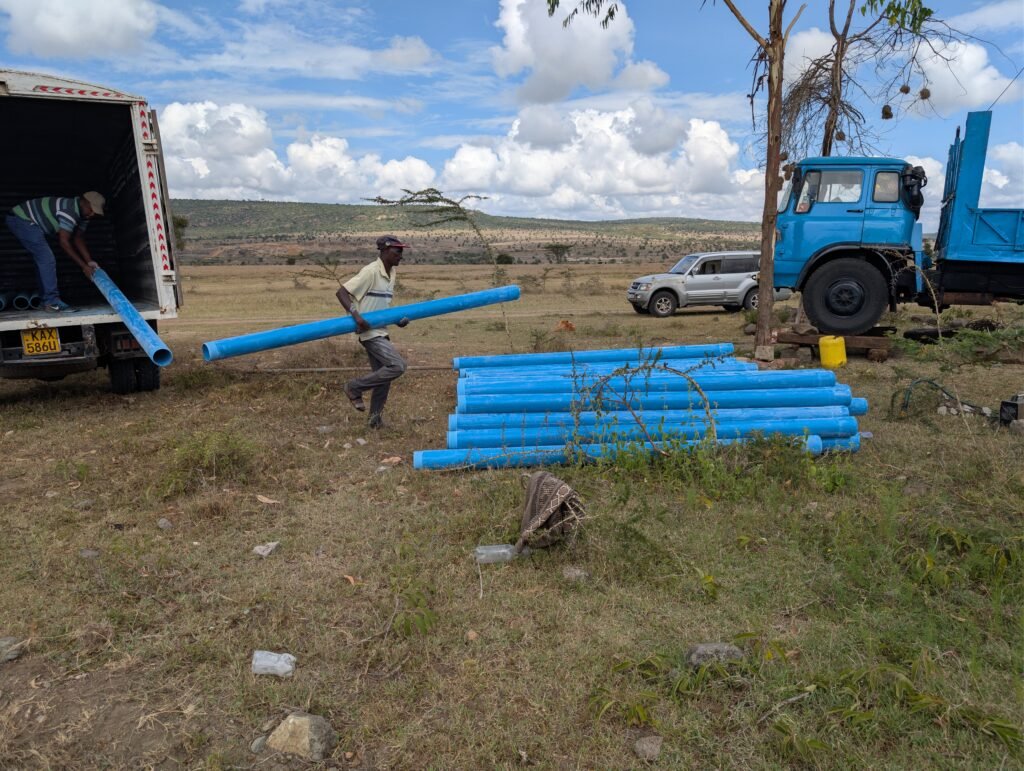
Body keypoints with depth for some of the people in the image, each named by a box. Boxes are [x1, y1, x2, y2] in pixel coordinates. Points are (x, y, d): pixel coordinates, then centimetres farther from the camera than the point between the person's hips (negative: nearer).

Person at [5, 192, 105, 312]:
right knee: (47, 260, -16)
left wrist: (90, 262, -7)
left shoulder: (83, 213, 2)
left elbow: (78, 238, 4)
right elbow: (64, 242, -29)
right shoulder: (70, 210, -29)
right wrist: (84, 266, -28)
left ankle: (47, 301, 19)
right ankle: (52, 302, -16)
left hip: (26, 221, 11)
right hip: (21, 219, -11)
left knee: (43, 260, 13)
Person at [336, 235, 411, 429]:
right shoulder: (370, 272, -15)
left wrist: (397, 320, 4)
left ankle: (376, 419, 25)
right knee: (398, 366, -18)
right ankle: (355, 387, -3)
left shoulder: (391, 274, 11)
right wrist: (355, 315, -29)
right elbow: (342, 292, -17)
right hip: (370, 332, -9)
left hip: (381, 331, 9)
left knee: (384, 378, 12)